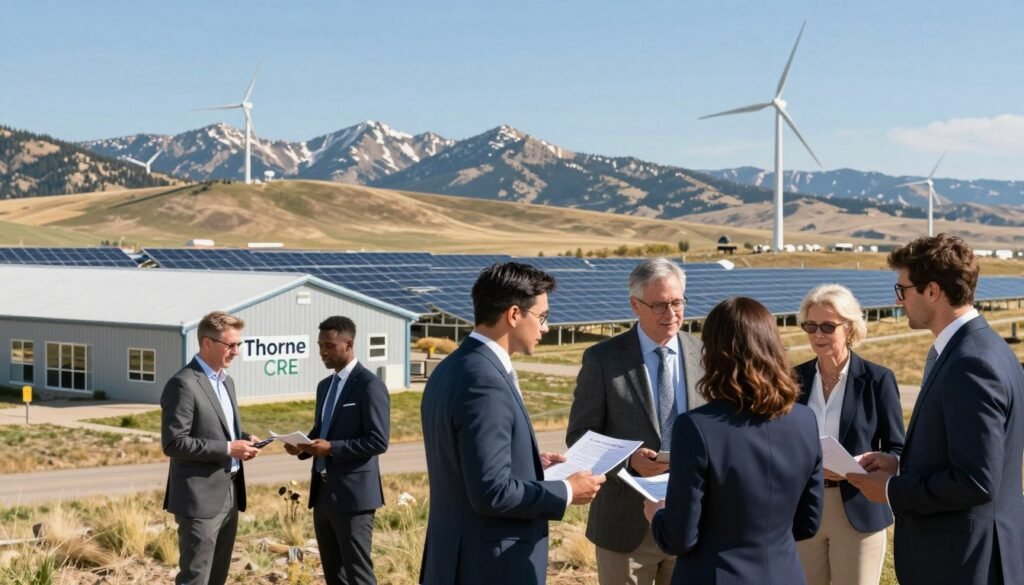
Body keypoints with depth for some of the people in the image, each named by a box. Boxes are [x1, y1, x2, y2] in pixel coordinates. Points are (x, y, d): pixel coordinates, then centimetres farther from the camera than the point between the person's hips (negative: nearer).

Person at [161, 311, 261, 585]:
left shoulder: (226, 380, 14)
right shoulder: (184, 384, -16)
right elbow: (173, 443, -20)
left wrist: (243, 439, 3)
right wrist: (227, 448, -21)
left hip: (229, 494, 9)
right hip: (200, 498, -9)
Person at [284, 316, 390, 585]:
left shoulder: (369, 385, -11)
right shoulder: (325, 385, 16)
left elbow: (378, 441, -16)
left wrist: (331, 448, -22)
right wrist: (303, 446, 3)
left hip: (353, 494, -9)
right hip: (323, 493, 9)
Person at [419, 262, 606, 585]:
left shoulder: (452, 368, 9)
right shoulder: (484, 382, -22)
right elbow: (491, 492, -25)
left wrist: (532, 464, 14)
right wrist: (566, 492, -12)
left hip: (459, 557, 10)